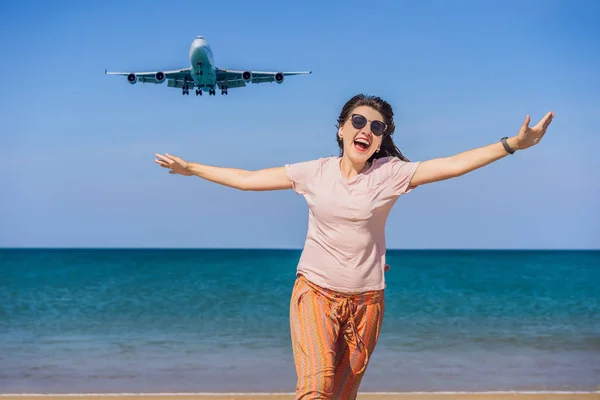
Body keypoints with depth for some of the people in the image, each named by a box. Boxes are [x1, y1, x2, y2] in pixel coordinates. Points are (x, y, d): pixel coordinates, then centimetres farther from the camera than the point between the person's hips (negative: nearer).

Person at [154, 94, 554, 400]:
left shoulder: (390, 174, -5)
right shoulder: (313, 172, -1)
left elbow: (451, 165, -14)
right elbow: (246, 179, 6)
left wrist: (513, 143, -24)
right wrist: (190, 168, 10)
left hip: (366, 299, 1)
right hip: (315, 293, 0)